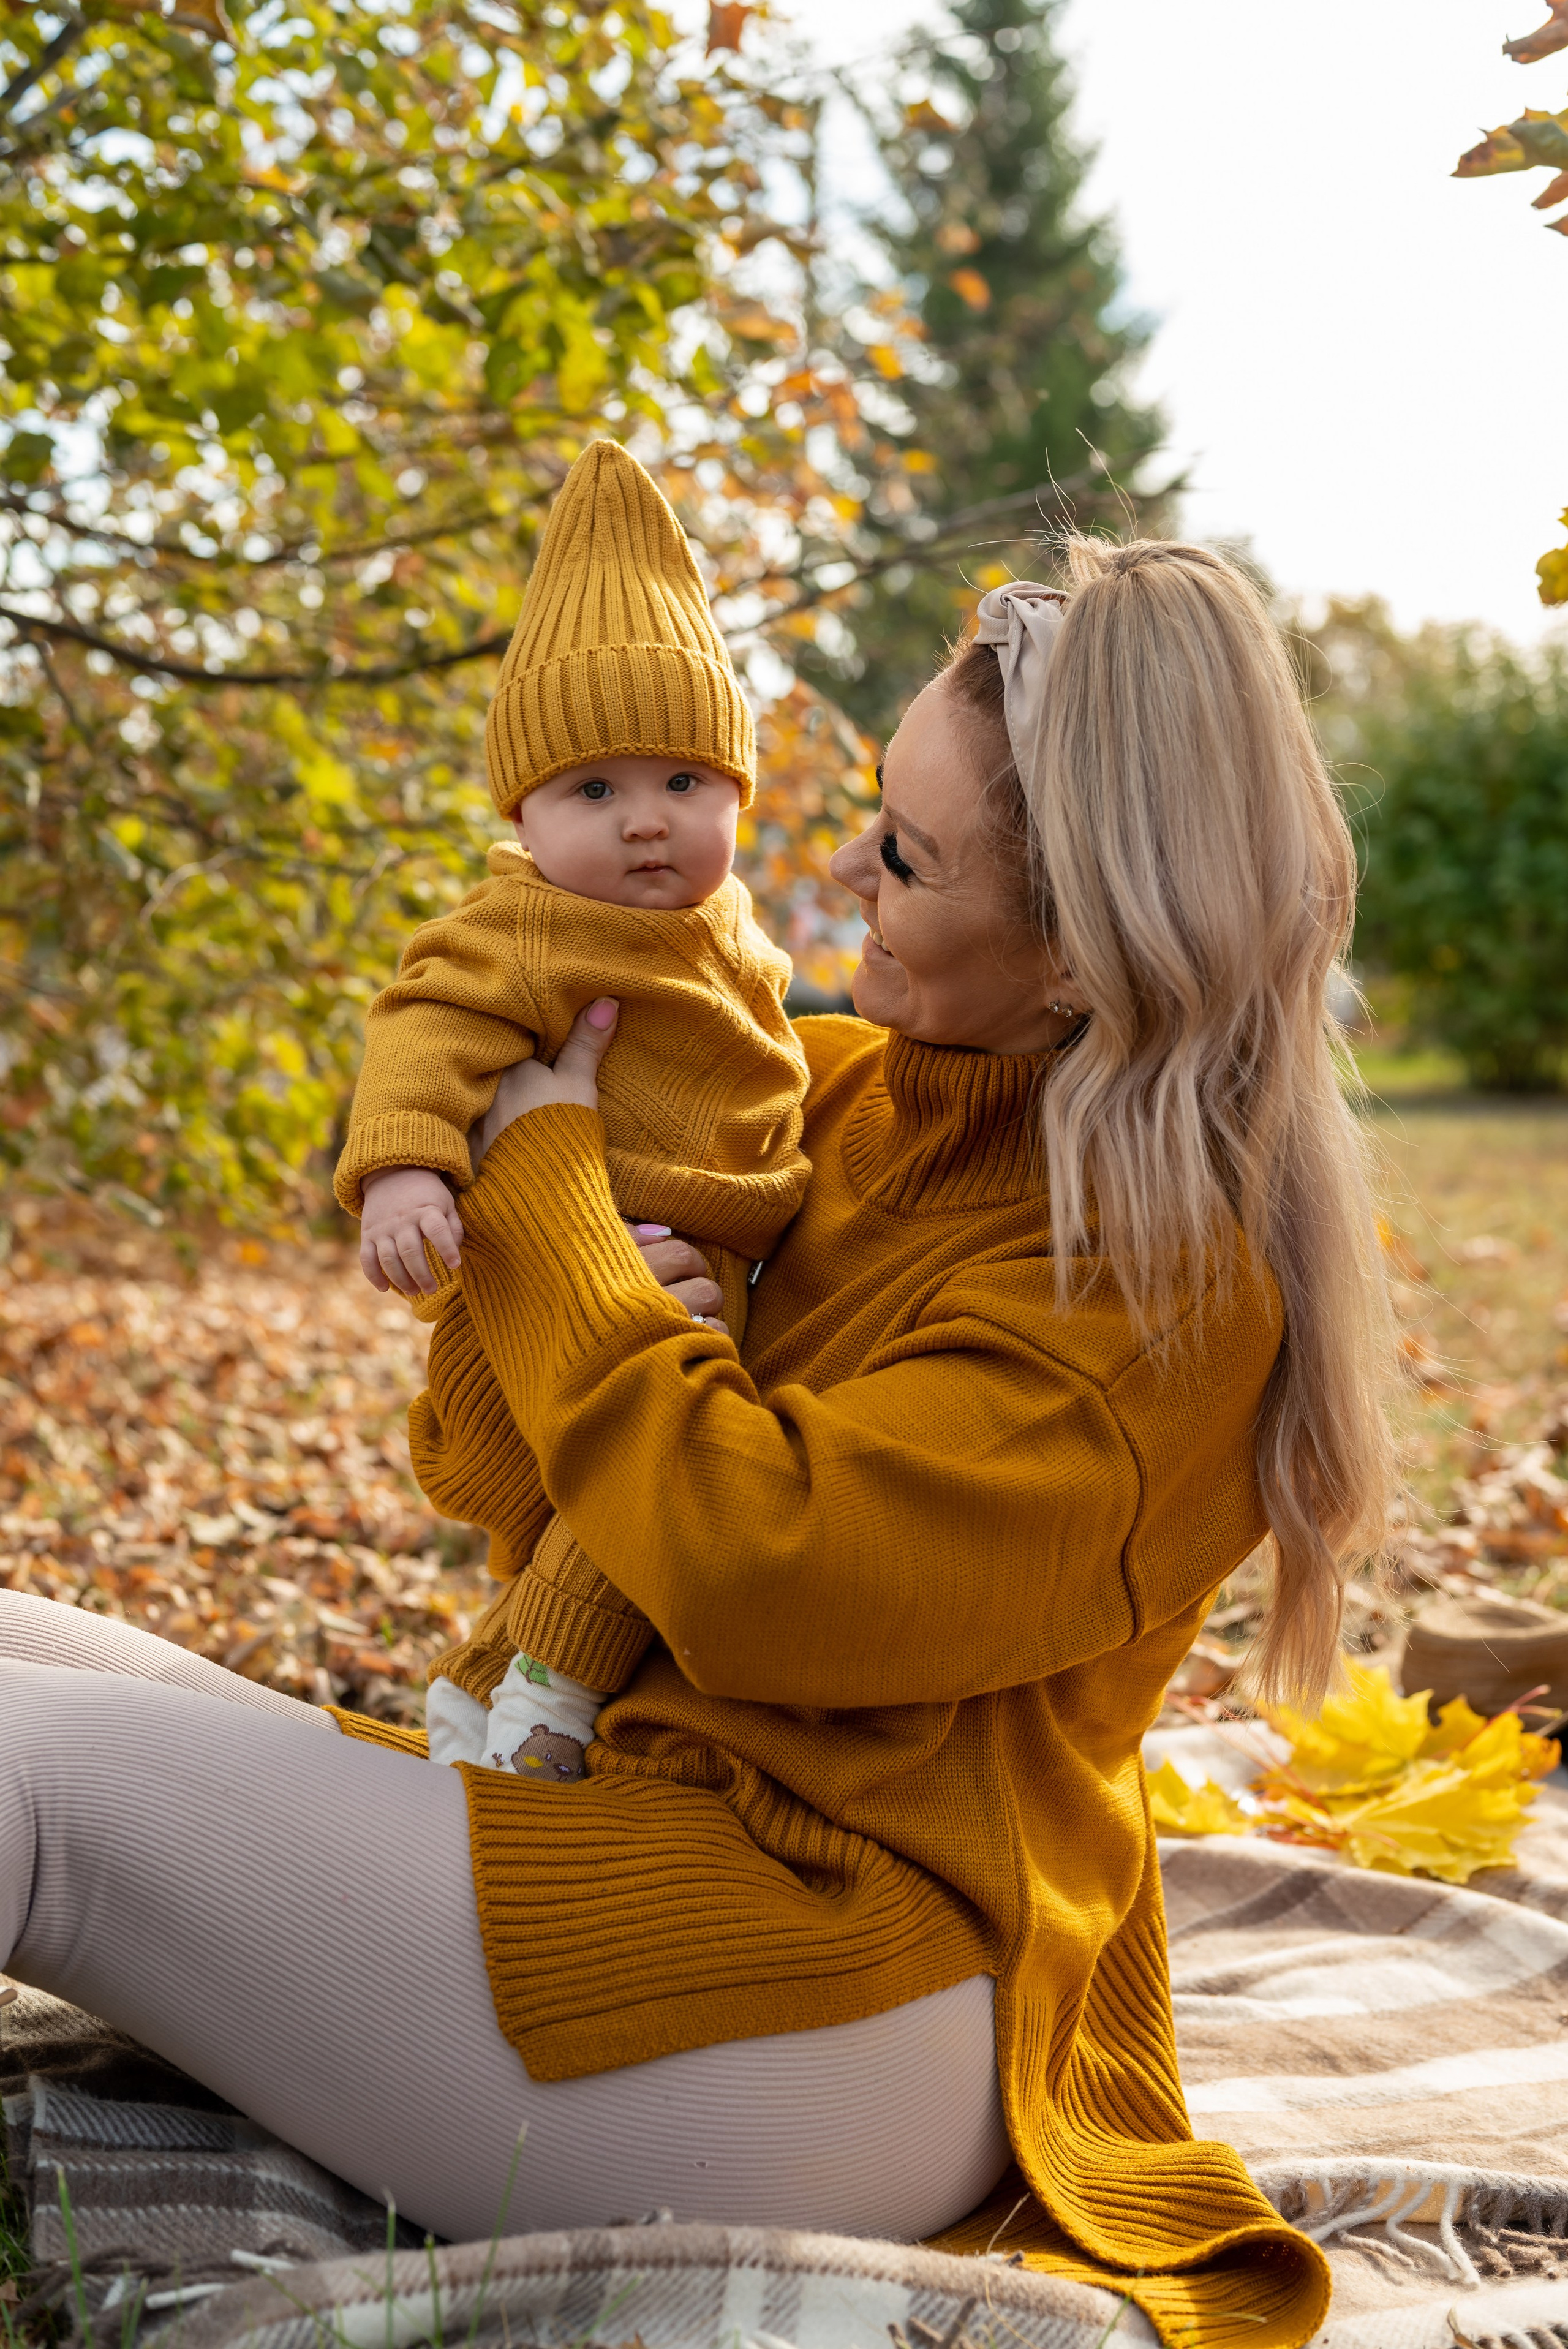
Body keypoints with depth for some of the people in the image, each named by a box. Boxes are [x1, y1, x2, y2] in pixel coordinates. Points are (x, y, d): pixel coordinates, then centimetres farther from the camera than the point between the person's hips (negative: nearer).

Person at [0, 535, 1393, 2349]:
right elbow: (472, 1456, 12)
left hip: (831, 1980, -9)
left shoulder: (1165, 1275, -15)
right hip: (608, 1798, 9)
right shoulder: (839, 1087, 9)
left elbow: (753, 1565, -24)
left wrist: (543, 1194, -13)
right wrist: (521, 1319, -13)